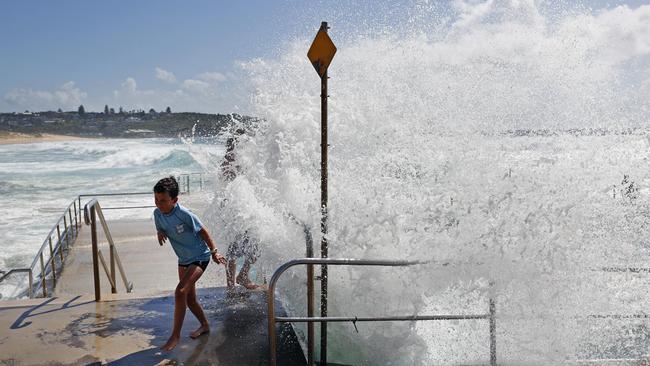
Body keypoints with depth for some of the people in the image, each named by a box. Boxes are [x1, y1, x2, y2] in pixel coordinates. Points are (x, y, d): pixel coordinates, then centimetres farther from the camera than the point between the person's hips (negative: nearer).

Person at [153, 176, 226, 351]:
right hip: (183, 260, 8)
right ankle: (205, 325, 38)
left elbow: (202, 231, -15)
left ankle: (175, 335, -9)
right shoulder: (157, 213, -9)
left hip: (199, 257, -7)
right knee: (190, 299, 15)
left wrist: (214, 252, -10)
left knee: (180, 292, -22)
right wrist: (160, 233, -14)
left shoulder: (184, 214, -27)